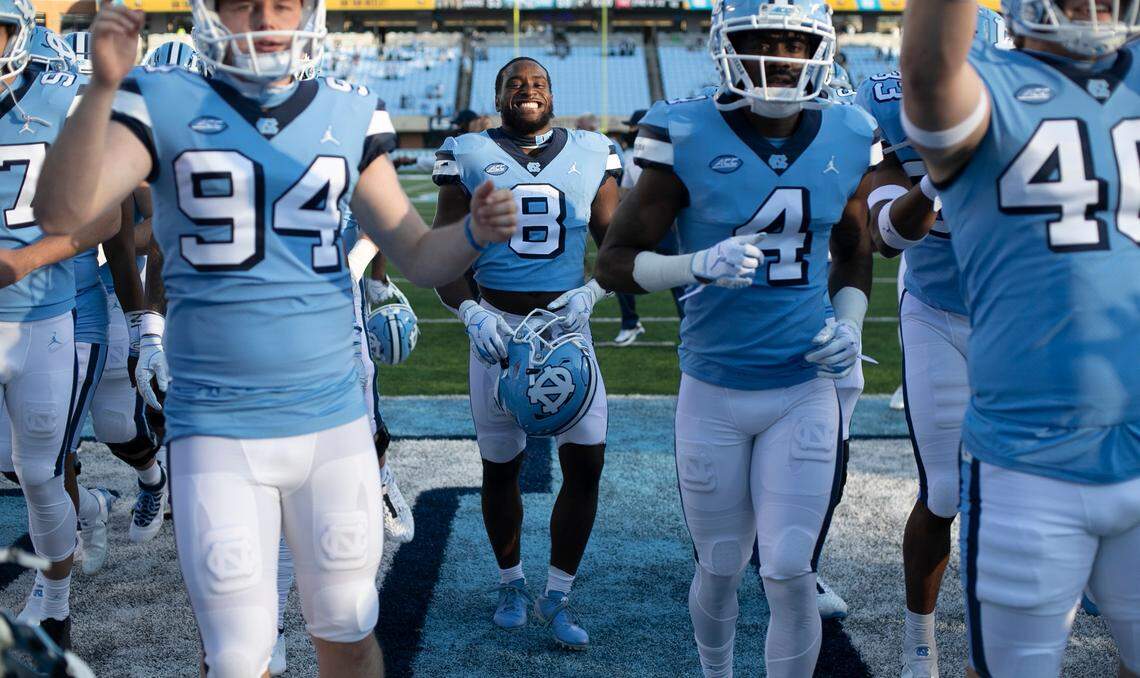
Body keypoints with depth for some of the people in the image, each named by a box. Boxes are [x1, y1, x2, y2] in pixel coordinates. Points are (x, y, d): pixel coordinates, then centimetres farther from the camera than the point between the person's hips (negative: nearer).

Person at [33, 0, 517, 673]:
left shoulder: (351, 116, 4)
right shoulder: (165, 106, -4)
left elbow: (418, 256, 6)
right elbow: (63, 215, -17)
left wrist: (475, 232, -15)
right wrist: (103, 87, -27)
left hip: (335, 421, 2)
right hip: (218, 431, -2)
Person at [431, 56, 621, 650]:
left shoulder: (590, 155, 5)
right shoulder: (470, 156, 0)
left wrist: (591, 291, -12)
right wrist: (472, 313, -17)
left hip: (568, 324, 1)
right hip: (498, 326, -1)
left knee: (586, 463, -4)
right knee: (500, 467, 8)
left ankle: (556, 597, 13)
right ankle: (511, 583, 31)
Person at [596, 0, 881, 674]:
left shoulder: (846, 140, 0)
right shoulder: (690, 138, -11)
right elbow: (615, 261, -8)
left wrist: (848, 326, -1)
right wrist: (699, 266, -25)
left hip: (806, 390, 1)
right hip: (715, 391, -1)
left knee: (790, 573, -2)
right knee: (721, 569, 14)